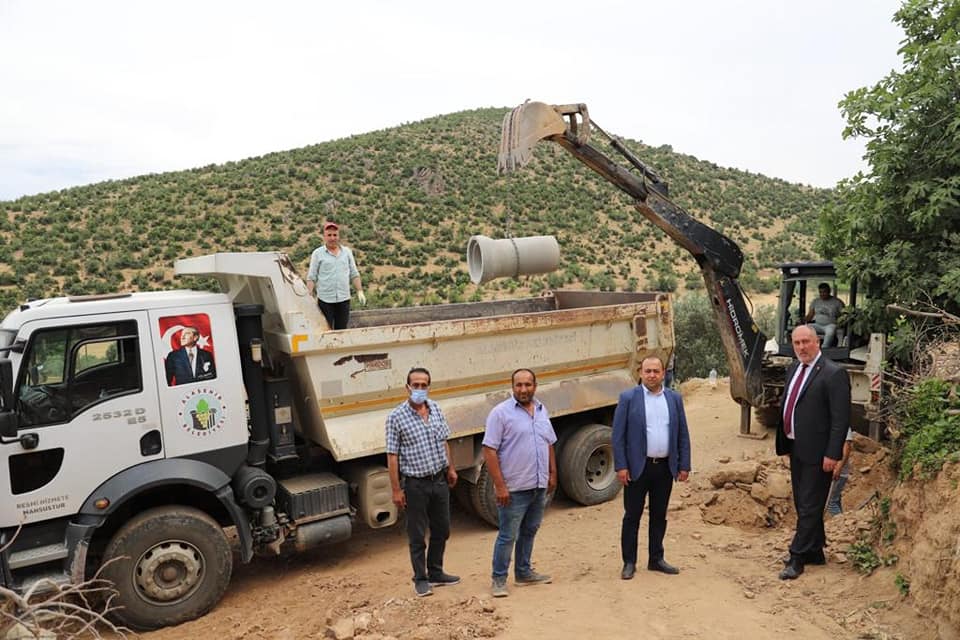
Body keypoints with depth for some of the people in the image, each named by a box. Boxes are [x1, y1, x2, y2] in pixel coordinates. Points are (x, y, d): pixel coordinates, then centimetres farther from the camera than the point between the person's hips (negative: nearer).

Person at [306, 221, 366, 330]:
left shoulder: (347, 252, 11)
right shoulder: (317, 253, 3)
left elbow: (354, 274, 13)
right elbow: (311, 277, 1)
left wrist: (360, 291, 4)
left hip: (344, 299, 3)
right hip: (325, 300, -3)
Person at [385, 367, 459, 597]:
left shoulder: (436, 409, 3)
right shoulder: (396, 417, -13)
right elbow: (392, 455, -12)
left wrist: (450, 468, 14)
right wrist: (396, 490, -12)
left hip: (440, 480, 5)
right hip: (416, 484, -5)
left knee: (441, 530, 16)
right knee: (417, 535, 7)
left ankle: (436, 573, 33)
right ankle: (420, 579, 24)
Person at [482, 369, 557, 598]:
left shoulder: (542, 410, 8)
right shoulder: (501, 412, -12)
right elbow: (489, 451, -16)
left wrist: (553, 474, 12)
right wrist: (499, 485, -19)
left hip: (539, 486, 7)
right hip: (514, 489, -6)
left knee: (529, 531, 18)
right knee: (508, 536, 2)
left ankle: (523, 572, 33)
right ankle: (499, 579, 16)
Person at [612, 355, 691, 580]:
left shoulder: (674, 398, 6)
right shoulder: (628, 398, -4)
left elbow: (683, 435, 9)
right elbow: (618, 435, -6)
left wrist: (684, 465, 3)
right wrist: (621, 466, -12)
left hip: (665, 467, 4)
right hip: (638, 467, -3)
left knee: (659, 515, 14)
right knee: (632, 516, 5)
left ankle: (656, 559, 27)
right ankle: (629, 562, 16)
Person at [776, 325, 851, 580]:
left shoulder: (833, 374, -15)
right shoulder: (793, 369, 10)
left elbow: (841, 419, -17)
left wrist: (832, 454, -19)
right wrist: (785, 442, 13)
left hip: (816, 452, -8)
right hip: (796, 448, 8)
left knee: (810, 506, 0)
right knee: (802, 504, 17)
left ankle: (797, 558, 8)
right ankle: (815, 552, 32)